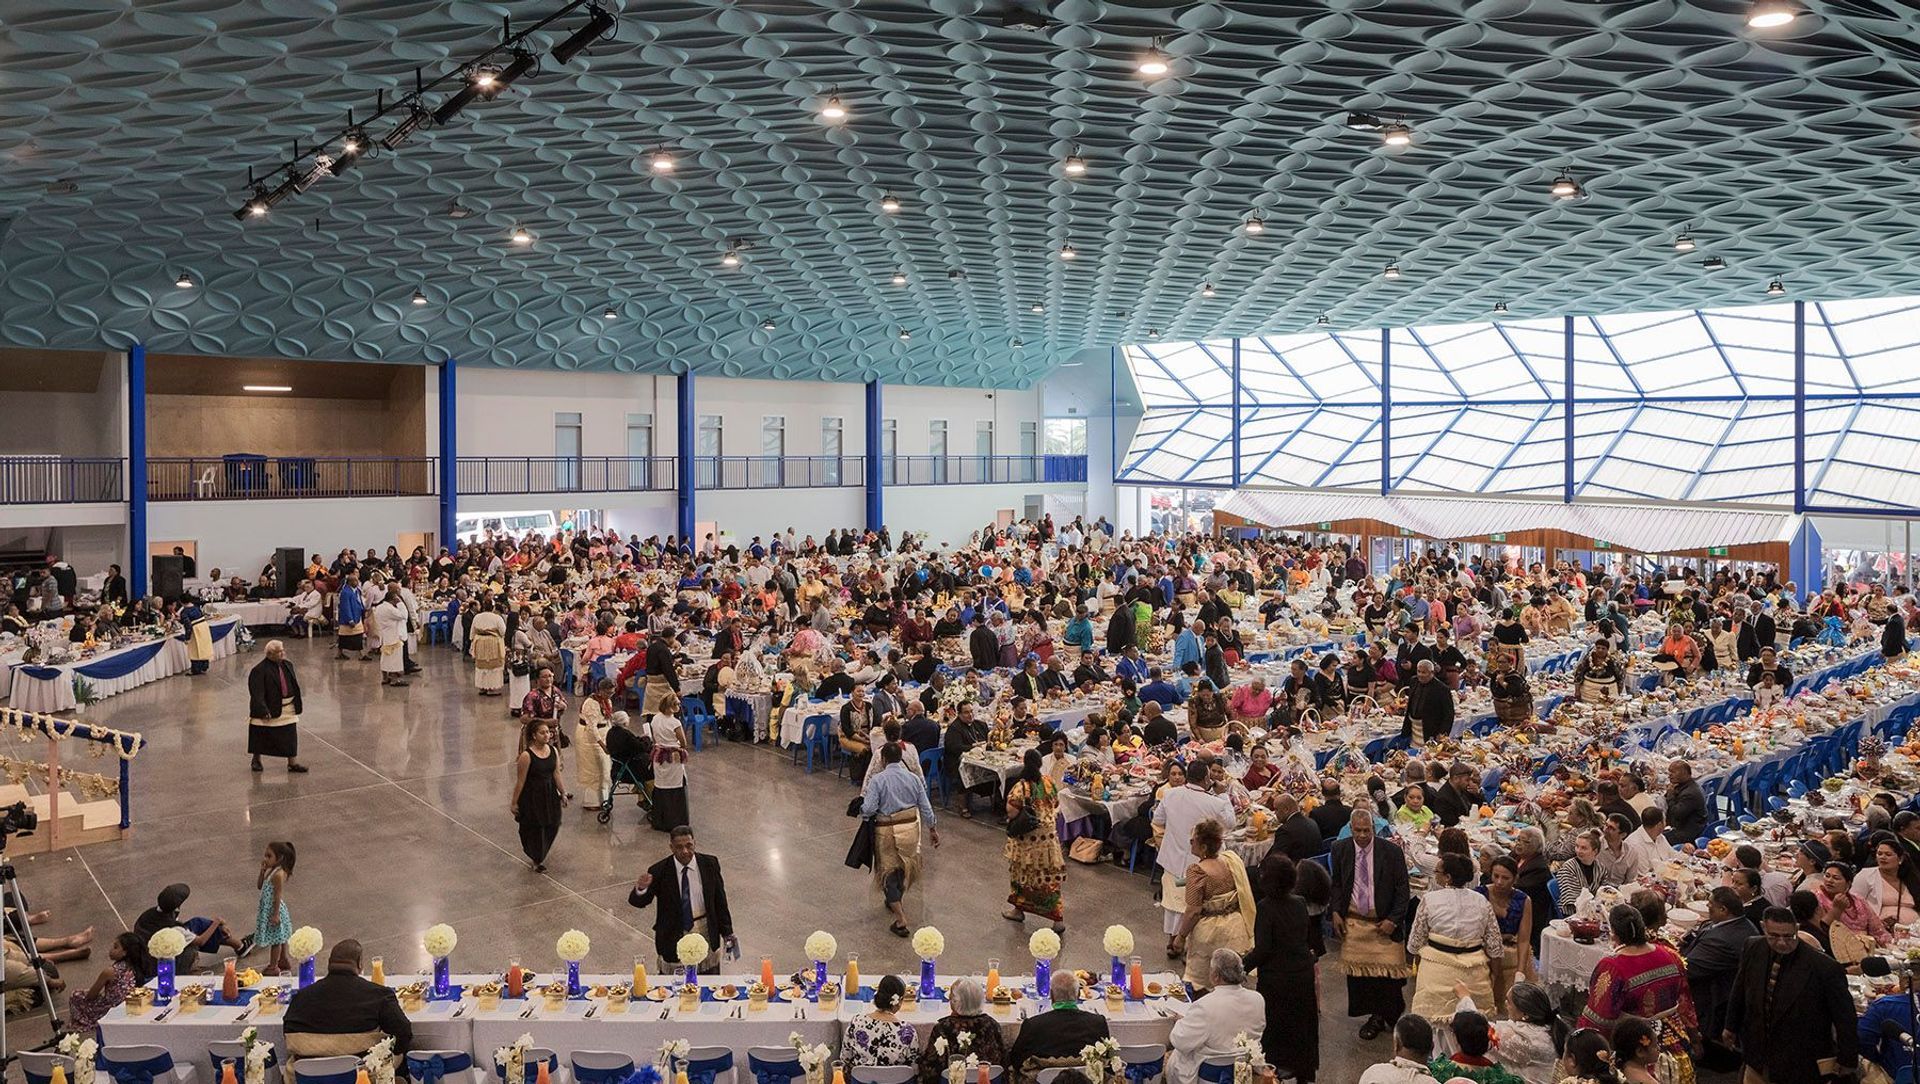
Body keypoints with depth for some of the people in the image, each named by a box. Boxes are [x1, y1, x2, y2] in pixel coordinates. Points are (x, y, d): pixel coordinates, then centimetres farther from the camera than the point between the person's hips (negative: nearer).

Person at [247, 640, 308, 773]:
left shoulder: (287, 665, 6)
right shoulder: (259, 670, -16)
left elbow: (294, 686, 15)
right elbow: (257, 693, -21)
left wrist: (296, 705, 13)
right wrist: (263, 711, -26)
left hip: (288, 709, 5)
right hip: (268, 709, -5)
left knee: (290, 736, 4)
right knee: (261, 736, 11)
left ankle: (293, 763, 9)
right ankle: (256, 760, 30)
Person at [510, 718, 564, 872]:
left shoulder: (554, 751, -3)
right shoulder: (526, 755, -19)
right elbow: (520, 781, -13)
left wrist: (562, 793, 12)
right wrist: (514, 802, -7)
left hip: (549, 794, 5)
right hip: (532, 796, -5)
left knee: (552, 826, 10)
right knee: (534, 828, 7)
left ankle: (540, 855, 40)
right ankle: (536, 860, 29)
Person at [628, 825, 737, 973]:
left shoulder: (709, 864, -5)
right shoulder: (659, 871, -11)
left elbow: (719, 900, 4)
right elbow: (637, 902, -13)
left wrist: (727, 933, 7)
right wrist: (641, 889, -37)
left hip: (706, 933, 2)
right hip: (673, 937, -2)